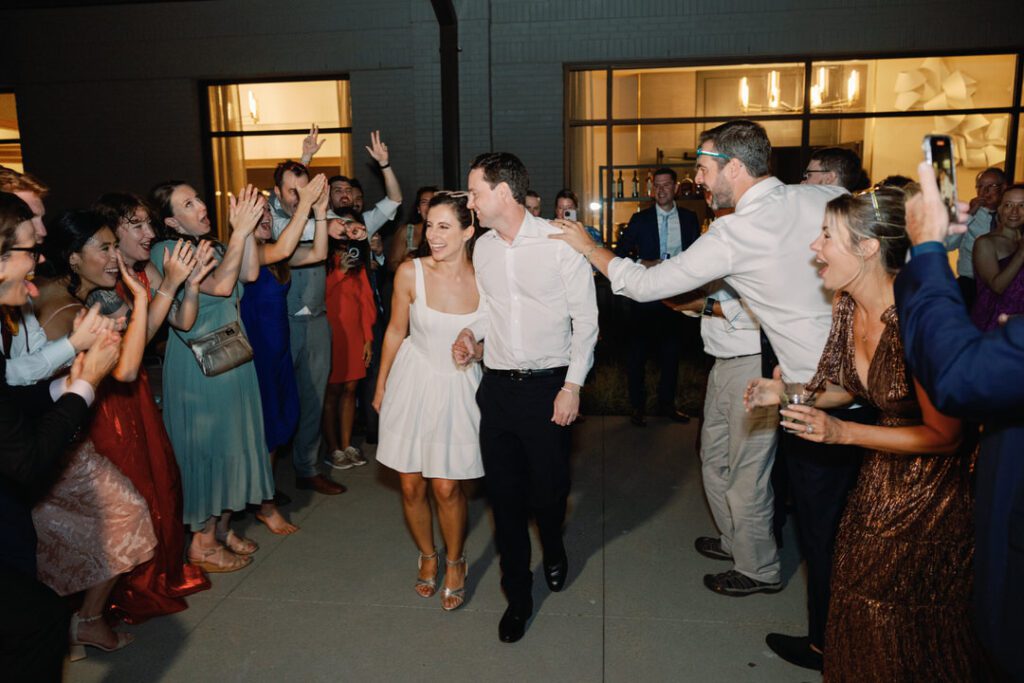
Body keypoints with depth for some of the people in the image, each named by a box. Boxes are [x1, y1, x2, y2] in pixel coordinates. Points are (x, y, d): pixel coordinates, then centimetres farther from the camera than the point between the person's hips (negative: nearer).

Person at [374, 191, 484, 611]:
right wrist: (380, 386, 9)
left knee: (446, 487, 3)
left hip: (460, 388, -1)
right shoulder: (410, 273, -11)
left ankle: (454, 562, 30)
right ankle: (428, 557, 35)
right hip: (414, 383, 1)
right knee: (411, 486, 8)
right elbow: (396, 331, 2)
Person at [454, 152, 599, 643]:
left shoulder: (559, 240, -10)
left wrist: (572, 385, -9)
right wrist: (470, 332, -1)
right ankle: (518, 596, 27)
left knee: (548, 488, 6)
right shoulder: (482, 247, 6)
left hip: (549, 384, -4)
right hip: (497, 385, 4)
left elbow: (586, 317, -6)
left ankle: (553, 550, 43)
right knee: (504, 492, 8)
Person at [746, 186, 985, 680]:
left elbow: (944, 435, -23)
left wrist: (844, 432, -25)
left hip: (933, 486, -7)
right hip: (880, 474, 7)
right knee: (858, 605, 17)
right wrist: (786, 394, -6)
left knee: (908, 628, 11)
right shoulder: (847, 303, -7)